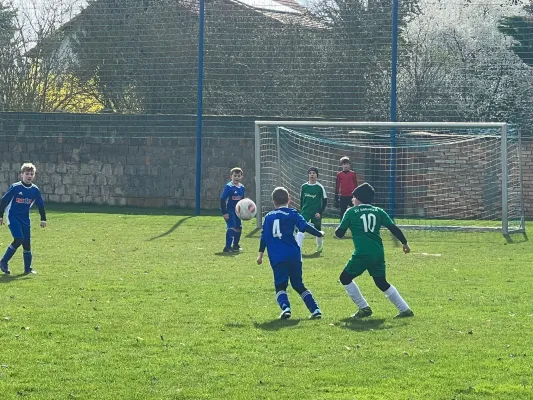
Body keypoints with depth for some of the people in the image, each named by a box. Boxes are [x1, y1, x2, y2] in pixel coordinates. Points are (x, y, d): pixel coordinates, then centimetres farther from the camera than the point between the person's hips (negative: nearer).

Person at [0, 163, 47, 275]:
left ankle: (28, 268, 12)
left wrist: (43, 219, 10)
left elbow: (41, 204, 12)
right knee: (19, 239, -18)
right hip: (13, 216, -5)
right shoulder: (15, 187, -11)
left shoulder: (35, 190, 1)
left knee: (27, 242, 2)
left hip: (25, 219, 5)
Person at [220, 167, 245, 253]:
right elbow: (222, 199, -17)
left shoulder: (242, 187, 4)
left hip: (237, 210, 8)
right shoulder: (228, 187, -17)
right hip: (229, 210, -8)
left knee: (239, 228, 14)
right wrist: (224, 213, -20)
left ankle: (235, 245, 33)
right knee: (231, 227, -18)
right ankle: (227, 247, -16)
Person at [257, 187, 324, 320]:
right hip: (293, 255, 0)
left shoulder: (269, 216, 12)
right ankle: (315, 310, 4)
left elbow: (264, 236, 12)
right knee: (298, 285, 13)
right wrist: (319, 234, 6)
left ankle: (285, 307, -27)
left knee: (280, 285, 1)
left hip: (277, 258, 0)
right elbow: (305, 227, -6)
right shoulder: (292, 214, 5)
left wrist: (260, 254, 18)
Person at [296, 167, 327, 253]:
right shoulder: (304, 186, 2)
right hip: (305, 211, 1)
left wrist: (320, 212, -9)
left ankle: (320, 247, 36)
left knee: (317, 231, 11)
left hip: (316, 213, -1)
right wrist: (301, 210, 11)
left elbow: (325, 201, -2)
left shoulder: (320, 187, -6)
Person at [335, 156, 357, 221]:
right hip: (343, 197, 1)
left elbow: (355, 185, 7)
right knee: (343, 213, 4)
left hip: (351, 196, -1)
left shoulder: (353, 174, 3)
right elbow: (337, 186, 7)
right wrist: (336, 198, 4)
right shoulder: (339, 174, 4)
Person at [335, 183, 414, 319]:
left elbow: (339, 233, 5)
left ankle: (364, 308, 5)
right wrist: (404, 243, 16)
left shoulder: (351, 212, 3)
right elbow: (394, 228, 7)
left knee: (345, 278, 13)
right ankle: (405, 309, 13)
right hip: (378, 254, 5)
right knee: (382, 283, 19)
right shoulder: (378, 211, 12)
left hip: (362, 254, -5)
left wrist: (338, 230, 27)